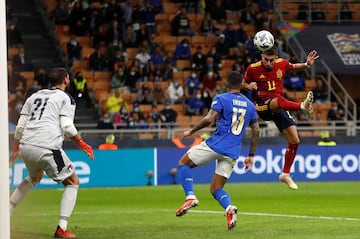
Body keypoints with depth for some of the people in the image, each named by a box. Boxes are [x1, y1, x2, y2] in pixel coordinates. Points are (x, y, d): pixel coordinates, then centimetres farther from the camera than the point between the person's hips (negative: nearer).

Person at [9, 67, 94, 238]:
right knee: (72, 182, 10)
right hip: (47, 148, -6)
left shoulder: (35, 96, 23)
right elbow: (67, 126, -7)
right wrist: (81, 143, 6)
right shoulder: (65, 98, 7)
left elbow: (20, 126, 19)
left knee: (35, 176, 36)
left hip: (26, 147, 6)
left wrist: (15, 150, 27)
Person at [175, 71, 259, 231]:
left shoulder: (221, 99, -2)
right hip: (233, 152, 5)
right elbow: (256, 131, 15)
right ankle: (229, 208, -22)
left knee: (183, 163, 14)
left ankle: (190, 197, -6)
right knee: (216, 189, 11)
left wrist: (191, 131, -3)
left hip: (216, 144, -5)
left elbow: (209, 119, -16)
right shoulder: (250, 105, 15)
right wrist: (251, 156, 19)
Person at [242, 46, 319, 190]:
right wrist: (249, 86, -16)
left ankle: (285, 174, 11)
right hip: (262, 106, -4)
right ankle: (303, 106, -65)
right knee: (279, 101, -40)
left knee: (294, 141, -2)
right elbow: (244, 83, 7)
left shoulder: (282, 64, 0)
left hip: (279, 108, 4)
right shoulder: (253, 69, -9)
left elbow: (294, 67, 21)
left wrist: (307, 64, 2)